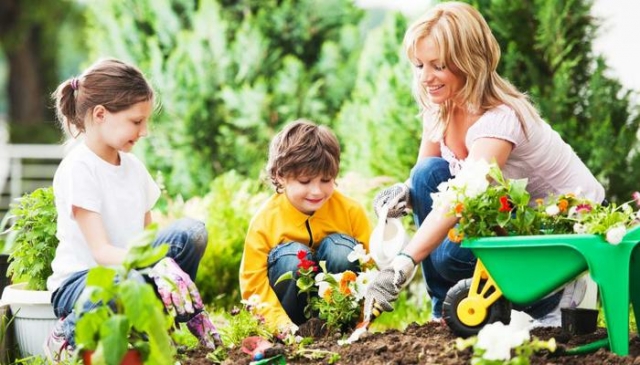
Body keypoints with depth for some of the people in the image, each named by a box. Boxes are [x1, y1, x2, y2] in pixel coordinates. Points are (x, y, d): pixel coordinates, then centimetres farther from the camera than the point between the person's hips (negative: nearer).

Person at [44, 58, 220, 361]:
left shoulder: (133, 166, 11)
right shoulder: (79, 169, -13)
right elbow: (101, 251, -21)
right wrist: (156, 265, -37)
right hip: (79, 279, -7)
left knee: (191, 232, -15)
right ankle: (69, 336, -12)